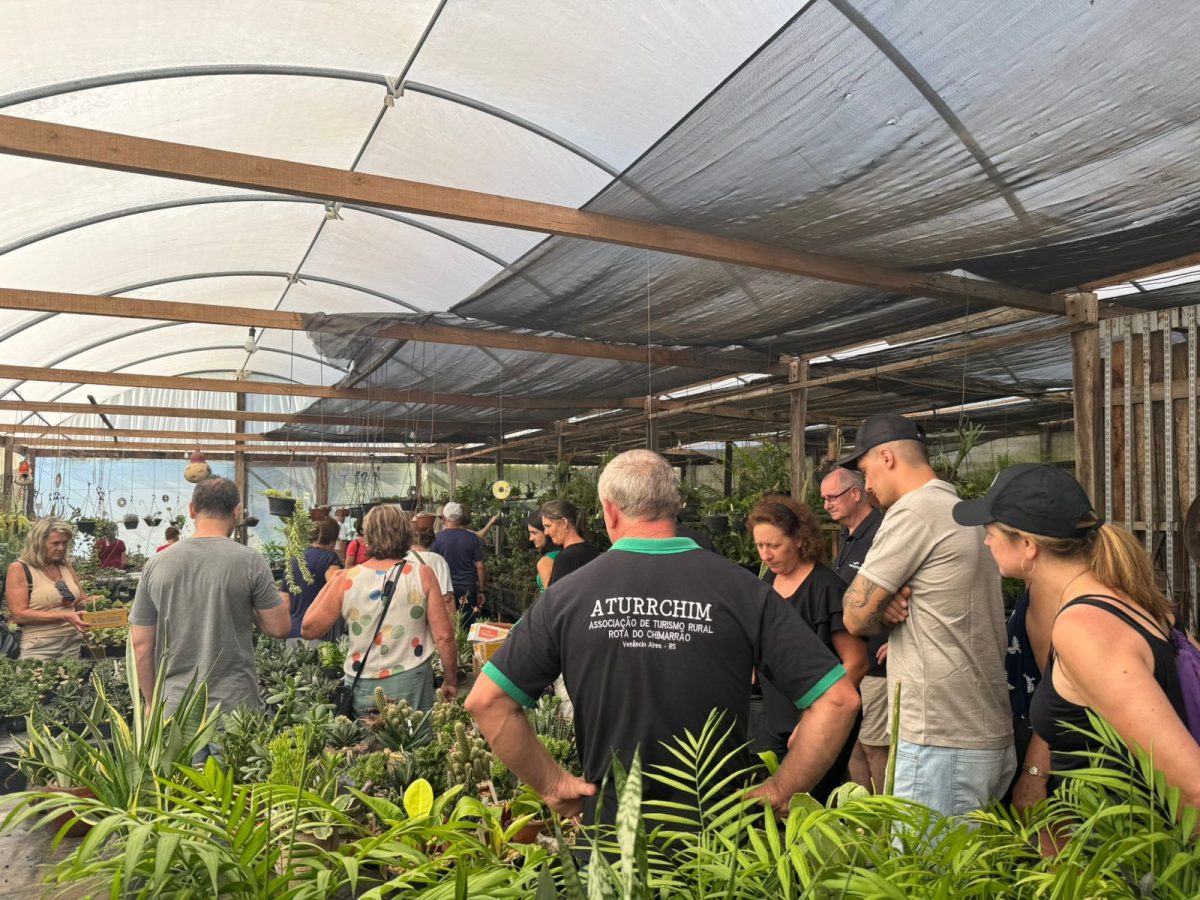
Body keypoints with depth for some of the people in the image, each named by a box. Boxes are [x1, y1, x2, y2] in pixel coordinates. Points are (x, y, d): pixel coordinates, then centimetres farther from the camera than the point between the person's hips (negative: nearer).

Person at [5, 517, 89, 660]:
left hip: (73, 645, 5)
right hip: (39, 649, -5)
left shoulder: (66, 567, 9)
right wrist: (64, 617, -22)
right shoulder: (19, 569, -6)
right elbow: (19, 614, -14)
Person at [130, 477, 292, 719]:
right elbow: (279, 628, -5)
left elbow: (140, 645, 4)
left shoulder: (156, 564, 0)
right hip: (236, 705, -3)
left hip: (175, 707, 3)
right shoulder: (250, 561, -9)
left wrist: (152, 704, 15)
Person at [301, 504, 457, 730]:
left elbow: (308, 629, 5)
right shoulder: (422, 575, -7)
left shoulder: (347, 579, -5)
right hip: (411, 684, -1)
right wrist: (451, 681, 5)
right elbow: (443, 636, -8)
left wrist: (329, 585, 15)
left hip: (362, 687, 1)